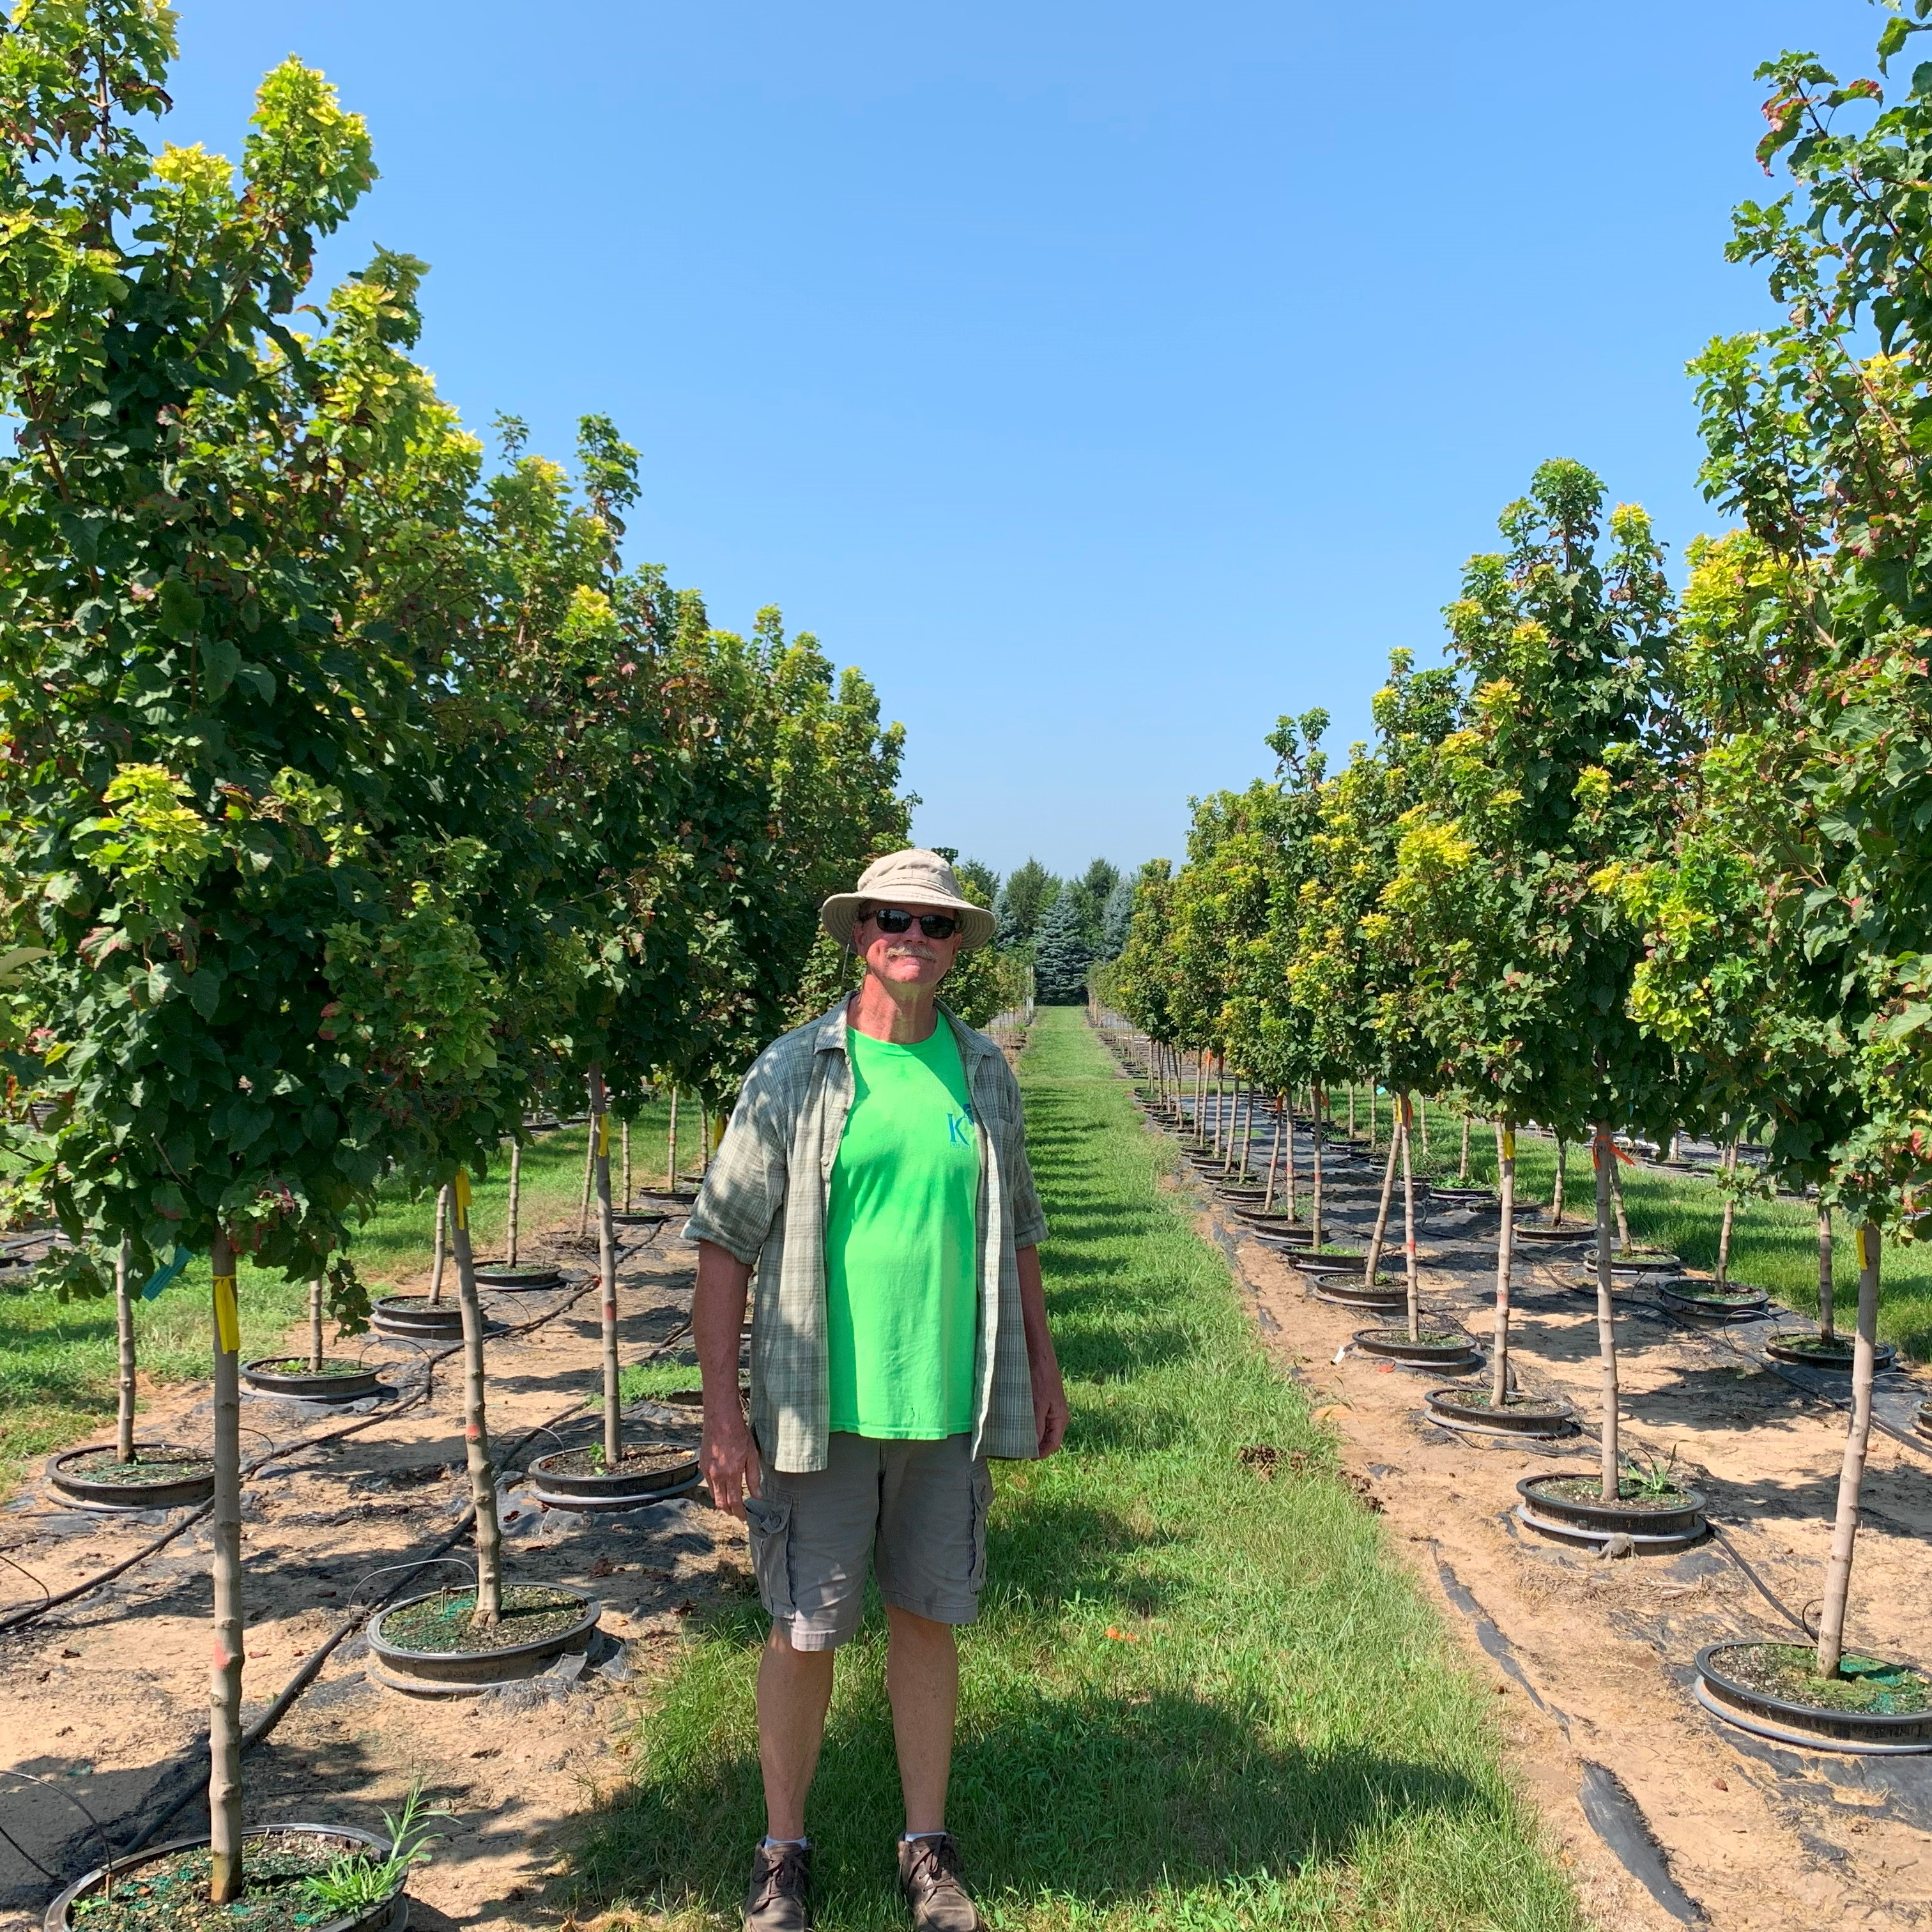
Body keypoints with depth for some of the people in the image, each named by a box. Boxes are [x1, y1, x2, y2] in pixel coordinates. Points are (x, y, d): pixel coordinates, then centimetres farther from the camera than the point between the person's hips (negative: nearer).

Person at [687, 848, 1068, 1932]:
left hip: (950, 1408, 3)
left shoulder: (984, 1074, 5)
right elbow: (727, 1245, -6)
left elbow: (1015, 1232, 14)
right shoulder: (793, 1072, -6)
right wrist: (724, 1415, -9)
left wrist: (1043, 1369, 13)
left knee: (929, 1620, 14)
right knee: (804, 1632, 8)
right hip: (821, 1411, -2)